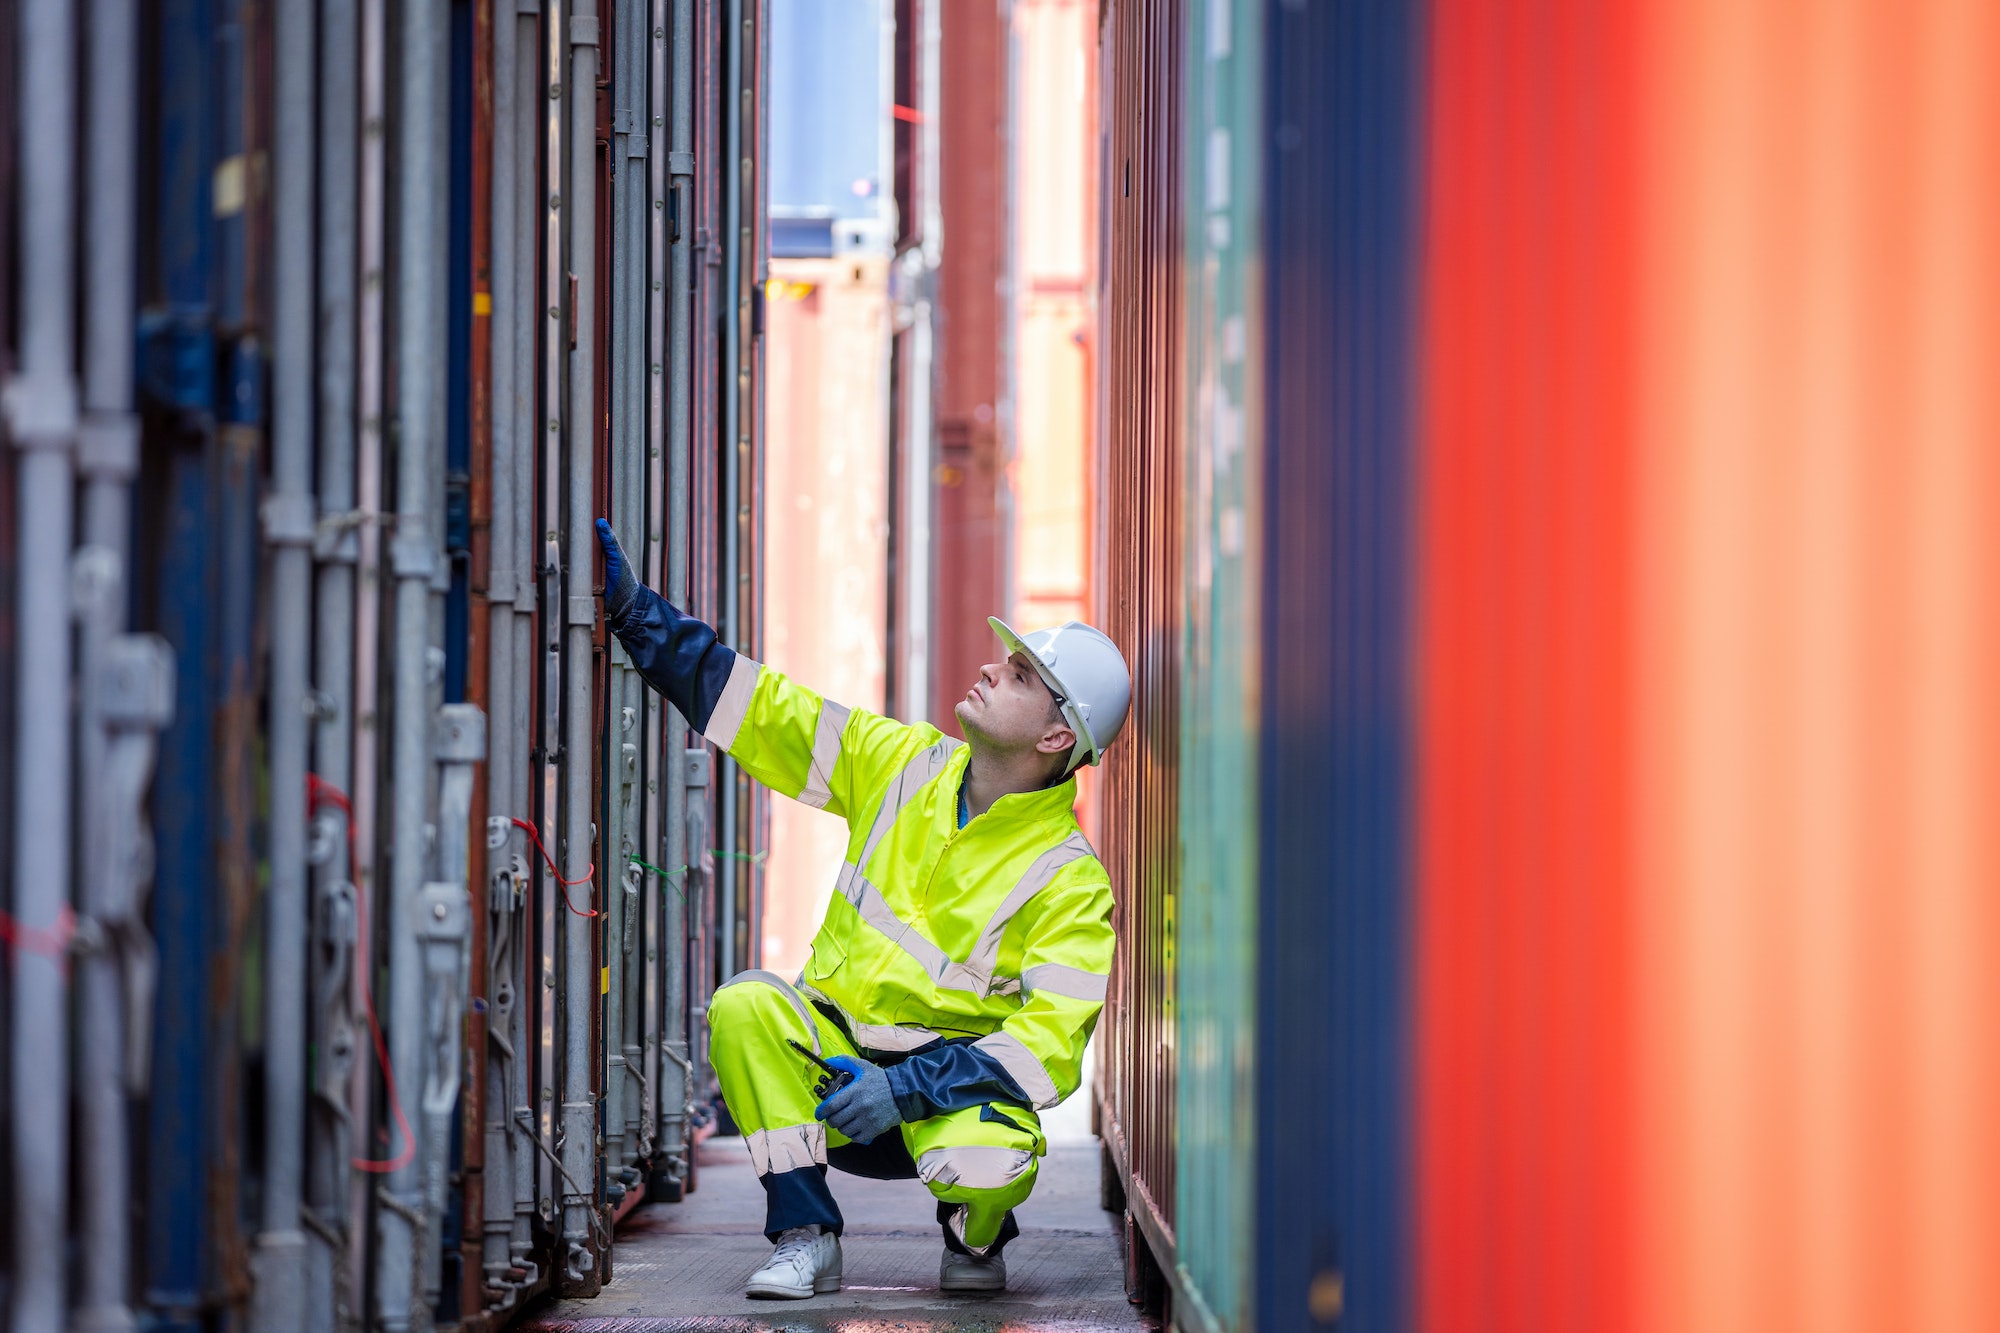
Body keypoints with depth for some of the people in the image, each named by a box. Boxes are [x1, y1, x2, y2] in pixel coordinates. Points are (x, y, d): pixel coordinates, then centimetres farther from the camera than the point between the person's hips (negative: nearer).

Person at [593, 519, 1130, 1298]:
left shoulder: (1070, 881, -13)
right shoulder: (905, 765, 1)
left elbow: (1049, 1046, -19)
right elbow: (769, 714, 5)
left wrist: (908, 1089, -30)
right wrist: (630, 610, 1)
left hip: (957, 1084, -4)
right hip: (835, 1053, 4)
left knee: (987, 1166, -37)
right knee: (745, 1005, -25)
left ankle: (976, 1235, 4)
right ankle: (806, 1238, -13)